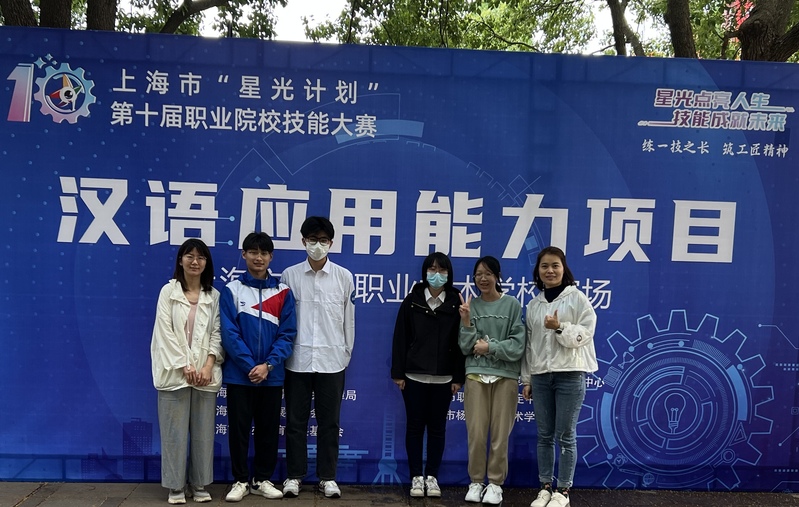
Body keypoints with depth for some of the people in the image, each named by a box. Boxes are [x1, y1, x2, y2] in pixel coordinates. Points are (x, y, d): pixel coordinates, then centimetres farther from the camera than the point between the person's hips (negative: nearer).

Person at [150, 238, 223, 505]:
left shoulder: (213, 296, 9)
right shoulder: (168, 291, 2)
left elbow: (216, 333, 4)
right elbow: (165, 332, -5)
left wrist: (208, 366, -9)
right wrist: (184, 366, -11)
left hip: (206, 373, 2)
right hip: (175, 372, -2)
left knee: (203, 431, 6)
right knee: (175, 431, 1)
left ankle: (199, 485, 17)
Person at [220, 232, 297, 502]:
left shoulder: (283, 292, 2)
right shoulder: (231, 290, -1)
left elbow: (288, 333, -1)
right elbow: (229, 333, -7)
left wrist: (268, 365, -13)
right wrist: (251, 366, -14)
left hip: (272, 375, 1)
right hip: (239, 374, -1)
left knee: (268, 429, 10)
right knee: (239, 429, 6)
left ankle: (262, 480, 24)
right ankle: (241, 480, 20)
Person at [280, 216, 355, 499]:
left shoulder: (344, 277, 2)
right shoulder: (289, 275, 1)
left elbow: (349, 320, 7)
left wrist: (347, 354, 7)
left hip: (332, 360, 0)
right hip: (297, 360, 0)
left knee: (329, 422, 7)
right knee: (295, 421, 7)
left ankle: (327, 477, 18)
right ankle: (294, 476, 19)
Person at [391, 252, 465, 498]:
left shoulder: (456, 303, 1)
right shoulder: (411, 301, 2)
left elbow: (460, 342, 0)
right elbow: (400, 338, 1)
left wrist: (458, 377, -3)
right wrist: (398, 373, -3)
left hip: (443, 378, 0)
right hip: (414, 376, 0)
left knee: (437, 428, 8)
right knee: (415, 426, 5)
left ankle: (432, 476, 19)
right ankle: (416, 477, 16)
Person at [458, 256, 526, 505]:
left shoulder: (512, 305, 0)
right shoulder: (471, 306, 6)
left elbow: (518, 345, -4)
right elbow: (466, 347, 1)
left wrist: (490, 347, -11)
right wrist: (466, 322, -12)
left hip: (505, 376, -1)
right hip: (476, 375, 1)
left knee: (500, 433, 2)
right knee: (476, 432, 0)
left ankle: (496, 483, 15)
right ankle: (476, 482, 15)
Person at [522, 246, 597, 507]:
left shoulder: (577, 298, -2)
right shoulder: (533, 305, 11)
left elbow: (584, 335, -7)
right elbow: (529, 343, 12)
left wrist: (560, 328, -22)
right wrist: (526, 380, 10)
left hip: (570, 375, -4)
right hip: (540, 376, 4)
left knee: (566, 435, 0)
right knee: (545, 435, 9)